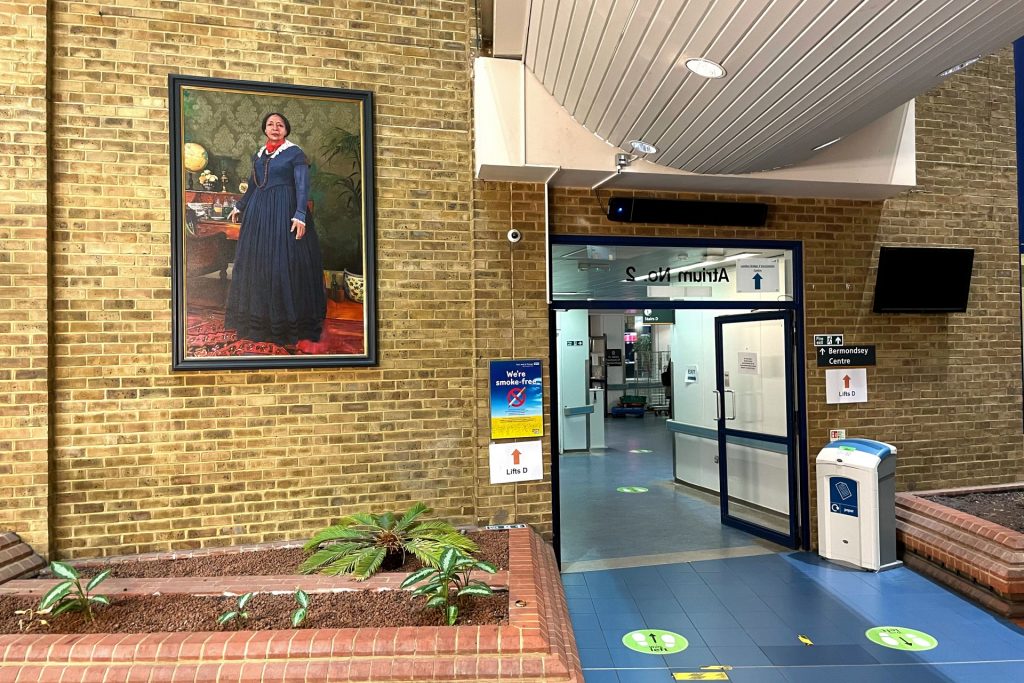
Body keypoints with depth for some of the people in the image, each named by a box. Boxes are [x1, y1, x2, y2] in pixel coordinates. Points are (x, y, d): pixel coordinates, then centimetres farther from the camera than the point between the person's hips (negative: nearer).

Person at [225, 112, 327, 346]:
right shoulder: (258, 155, 15)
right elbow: (252, 185, 24)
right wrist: (239, 206, 28)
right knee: (256, 259, 9)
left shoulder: (295, 153, -3)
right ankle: (258, 318, 22)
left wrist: (300, 215, -22)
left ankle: (289, 320, 4)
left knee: (284, 261, -6)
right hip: (259, 211, 7)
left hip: (285, 211, -7)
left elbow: (303, 185, -11)